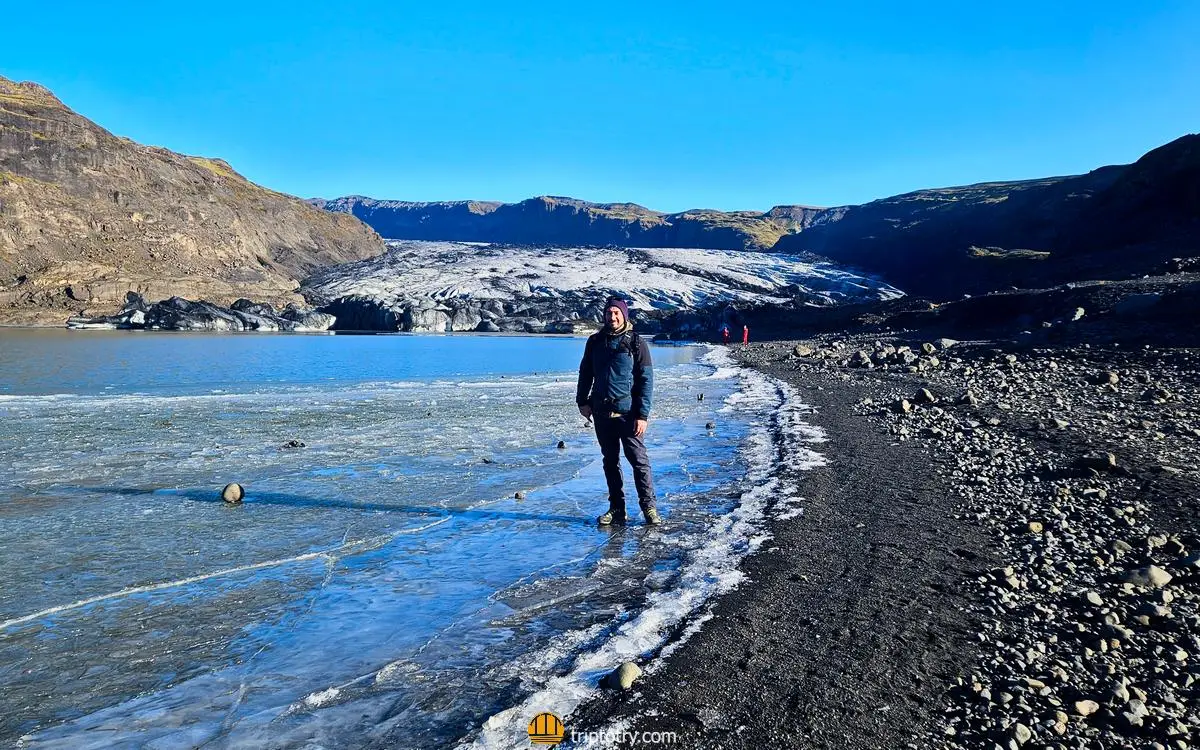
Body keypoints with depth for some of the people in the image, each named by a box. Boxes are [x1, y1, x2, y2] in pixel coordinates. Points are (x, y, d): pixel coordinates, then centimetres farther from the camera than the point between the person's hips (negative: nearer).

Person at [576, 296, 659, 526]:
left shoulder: (636, 342, -5)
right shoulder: (595, 341, 8)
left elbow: (646, 380, -7)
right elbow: (585, 373, 19)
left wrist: (643, 415, -13)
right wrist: (582, 401, 8)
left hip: (627, 412, -4)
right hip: (601, 411, 4)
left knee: (638, 460, -4)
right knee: (610, 461, 11)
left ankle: (648, 506, 7)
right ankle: (616, 508, 19)